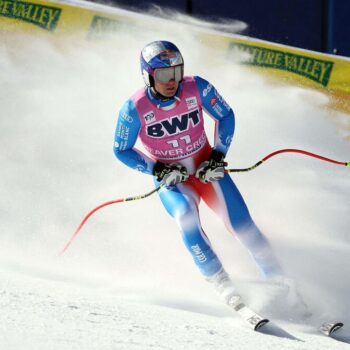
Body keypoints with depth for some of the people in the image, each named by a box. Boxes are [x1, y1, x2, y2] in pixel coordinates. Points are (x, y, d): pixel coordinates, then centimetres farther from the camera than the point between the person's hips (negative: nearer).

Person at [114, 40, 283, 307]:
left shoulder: (198, 88, -16)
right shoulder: (135, 109, -19)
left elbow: (226, 117, 0)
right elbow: (122, 151, -6)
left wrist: (218, 156, -9)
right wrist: (157, 170, -16)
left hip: (207, 170, 2)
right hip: (170, 177, -1)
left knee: (242, 223, -12)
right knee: (186, 217, -31)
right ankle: (223, 286, -26)